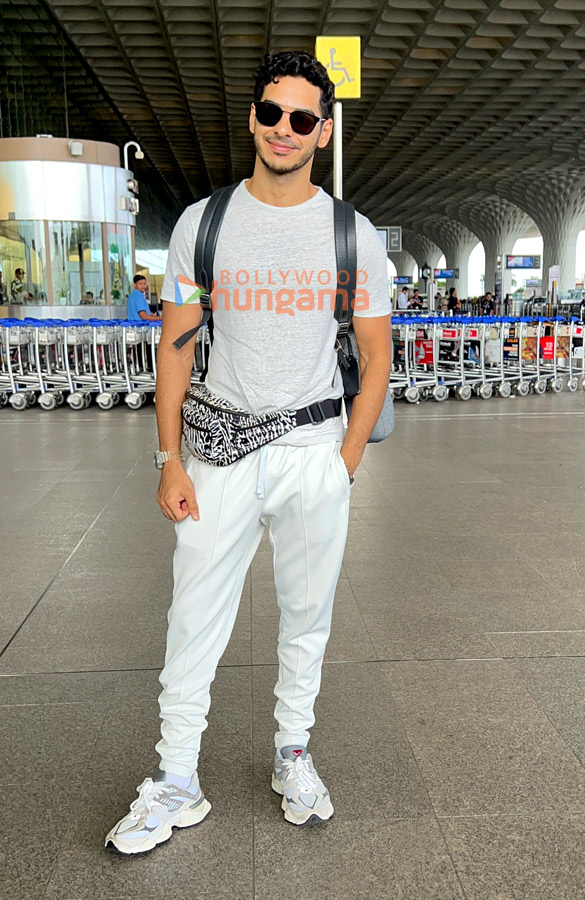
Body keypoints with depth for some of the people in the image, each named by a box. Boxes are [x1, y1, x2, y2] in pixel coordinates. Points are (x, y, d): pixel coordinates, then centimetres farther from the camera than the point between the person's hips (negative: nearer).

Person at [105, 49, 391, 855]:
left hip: (315, 447, 1)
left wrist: (346, 461, -4)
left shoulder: (353, 235, 2)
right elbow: (176, 346, 2)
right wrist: (171, 461, -5)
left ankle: (292, 754, 33)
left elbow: (376, 357, 4)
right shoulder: (202, 224, 2)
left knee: (307, 614, 12)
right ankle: (177, 783, 19)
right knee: (194, 620, 3)